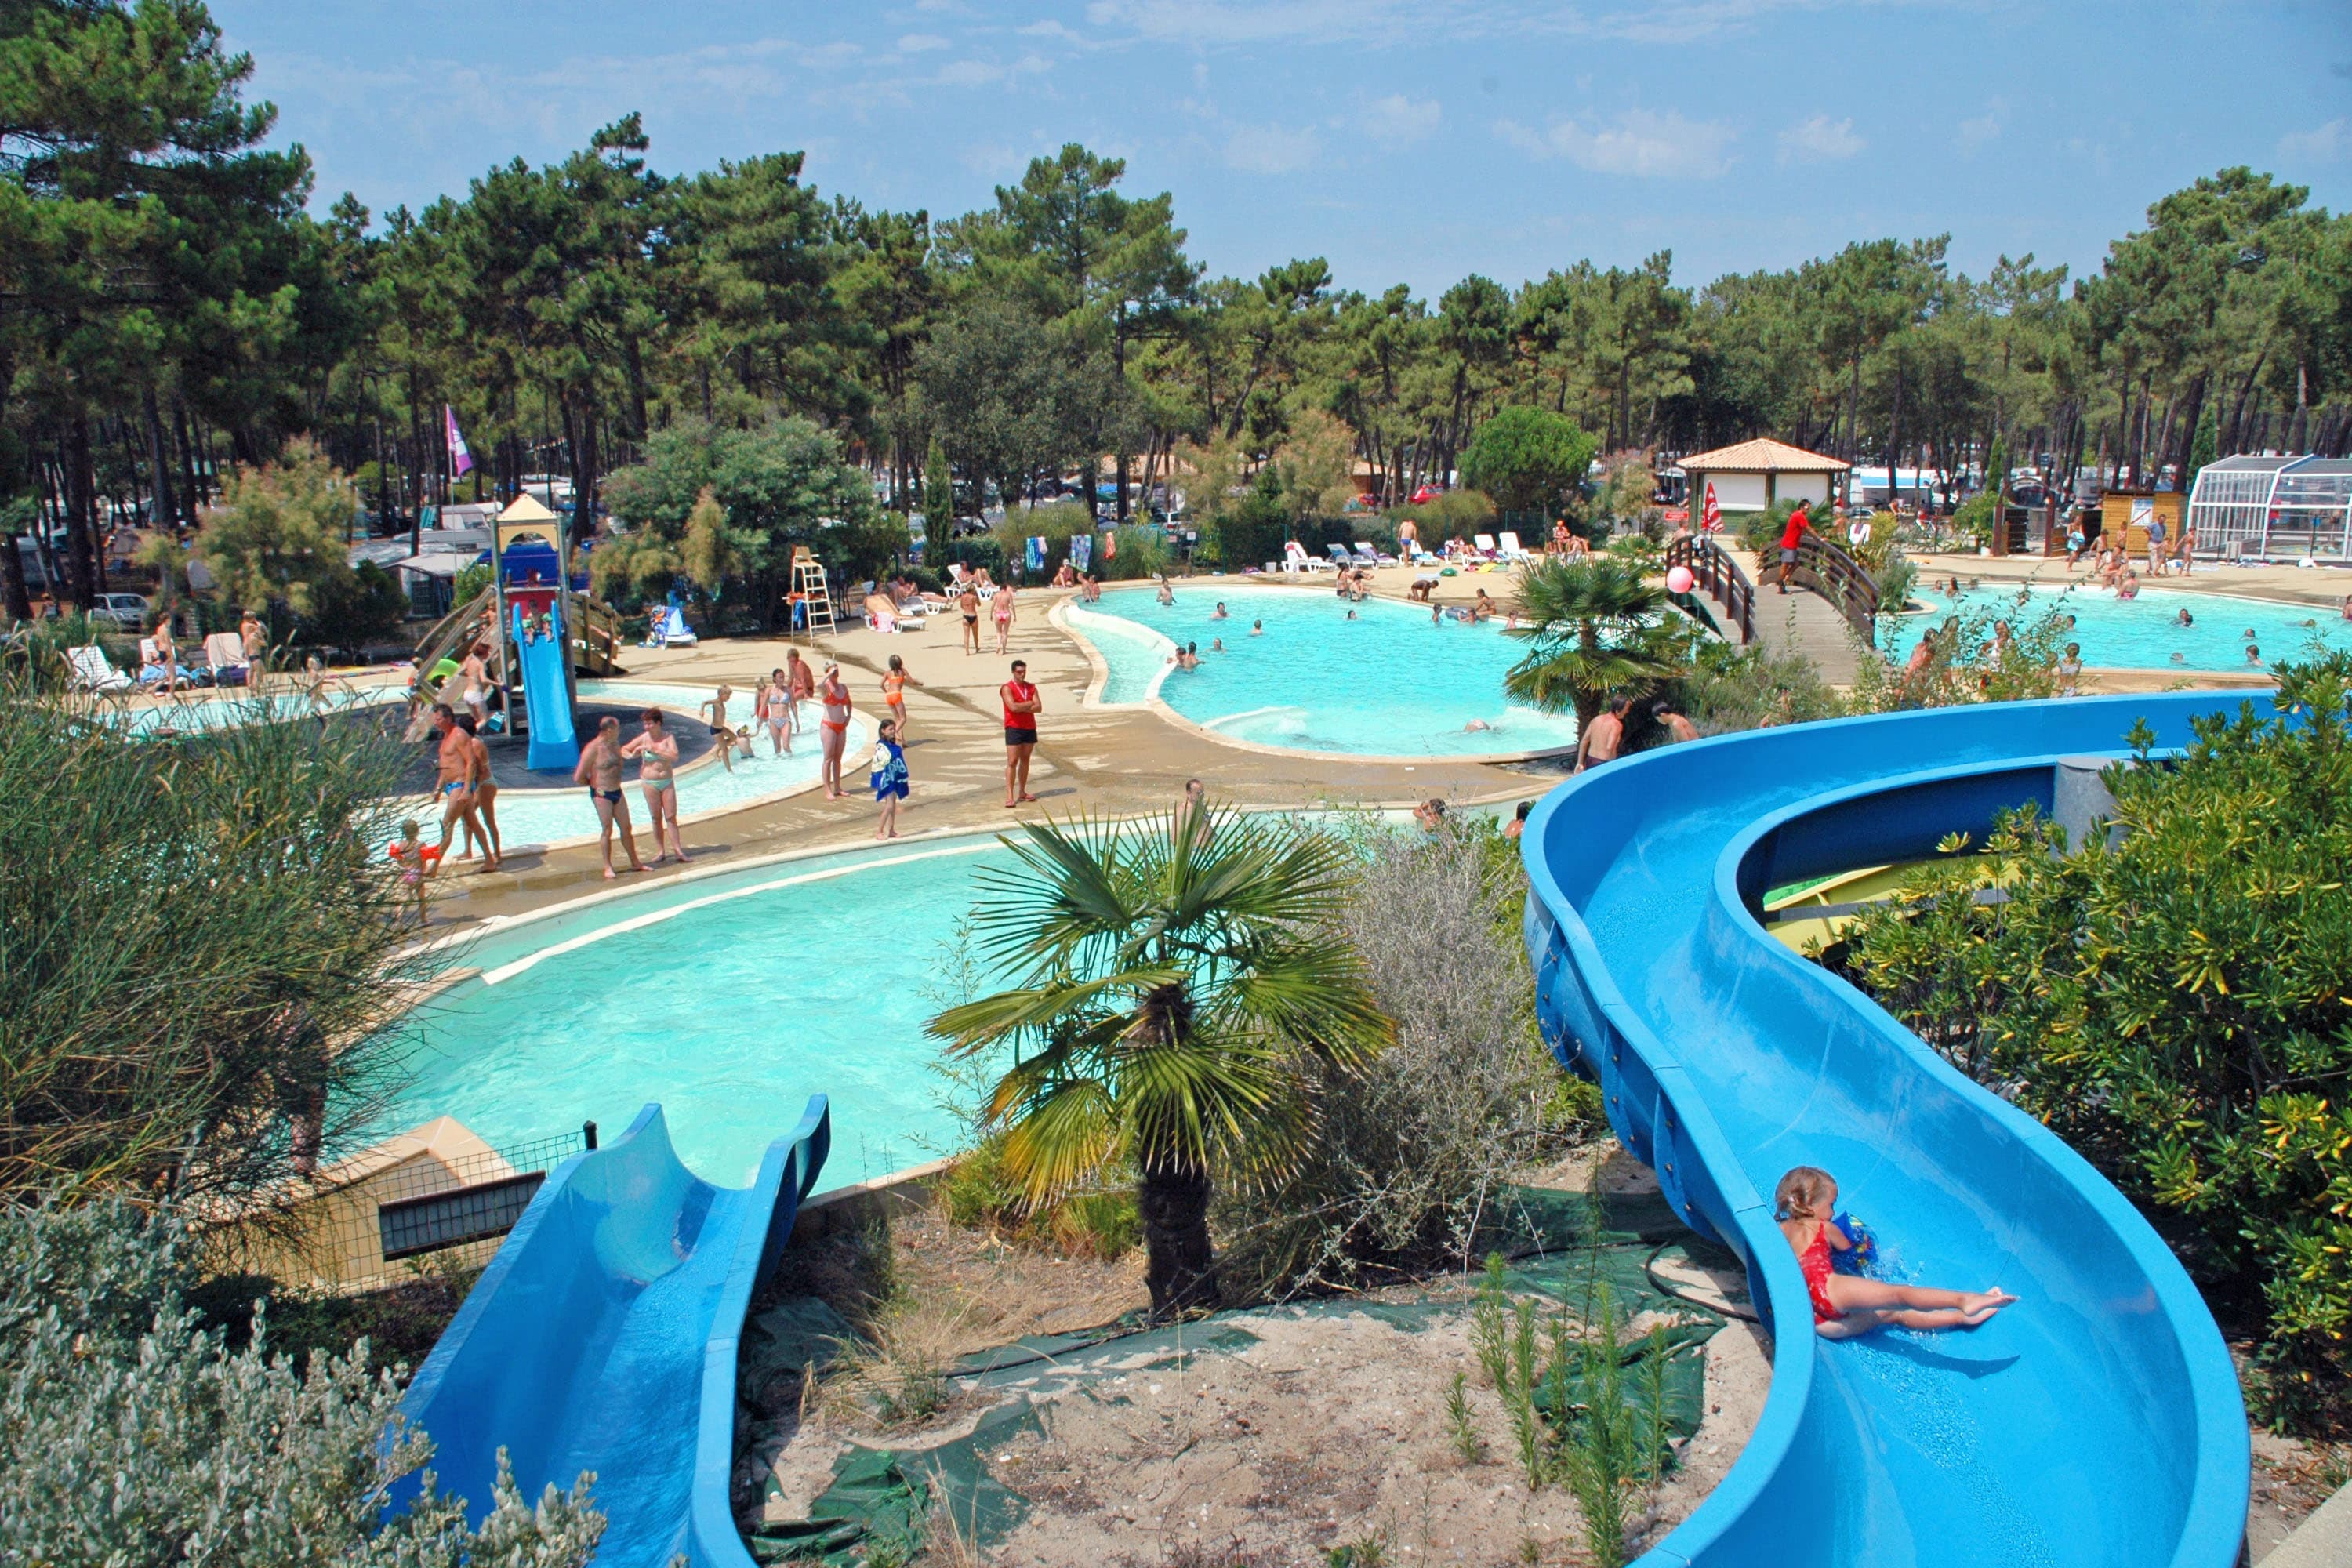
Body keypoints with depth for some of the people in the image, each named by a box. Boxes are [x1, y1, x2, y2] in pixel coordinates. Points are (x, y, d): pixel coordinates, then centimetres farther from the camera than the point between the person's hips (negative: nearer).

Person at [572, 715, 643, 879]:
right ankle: (608, 867, 6)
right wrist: (593, 783, 3)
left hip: (617, 792, 7)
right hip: (601, 794, -7)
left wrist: (616, 782, 13)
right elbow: (578, 778, -13)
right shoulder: (593, 749, -16)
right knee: (607, 830, -3)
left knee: (626, 828, 10)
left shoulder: (615, 745, 7)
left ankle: (635, 863, 19)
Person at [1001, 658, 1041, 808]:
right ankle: (1010, 796, -9)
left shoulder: (1031, 688, 9)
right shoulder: (1007, 688, -7)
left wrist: (1022, 708, -14)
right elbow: (1013, 707, -21)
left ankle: (1022, 792, 20)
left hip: (1030, 728, 5)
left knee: (1025, 760, 11)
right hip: (1014, 728, -5)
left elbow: (1039, 708, -2)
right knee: (1012, 762, -8)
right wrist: (1029, 704, -7)